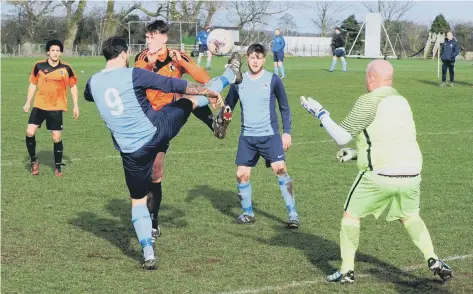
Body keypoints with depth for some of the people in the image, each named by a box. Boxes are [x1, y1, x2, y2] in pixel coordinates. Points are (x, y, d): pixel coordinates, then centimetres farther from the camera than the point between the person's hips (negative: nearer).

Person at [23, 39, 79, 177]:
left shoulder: (66, 68, -5)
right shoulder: (39, 66, -3)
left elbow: (73, 86, 6)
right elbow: (33, 84, 10)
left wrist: (75, 106, 3)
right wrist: (28, 102, 5)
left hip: (56, 108, -1)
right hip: (39, 105, 1)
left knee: (57, 138, -1)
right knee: (30, 132, -11)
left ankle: (58, 166, 18)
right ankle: (34, 160, 10)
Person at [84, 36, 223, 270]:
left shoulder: (93, 82, 0)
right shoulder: (133, 75, -13)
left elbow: (87, 96, 27)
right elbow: (173, 85, -12)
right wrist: (208, 91, -2)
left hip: (132, 152, 3)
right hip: (157, 132, -3)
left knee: (138, 201, 14)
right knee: (187, 100, 21)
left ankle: (149, 255, 7)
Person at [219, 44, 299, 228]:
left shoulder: (273, 80, -3)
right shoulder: (238, 81, 3)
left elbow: (284, 108, 5)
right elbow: (229, 105, 12)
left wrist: (287, 132, -1)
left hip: (270, 135, -3)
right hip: (247, 136, 3)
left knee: (280, 169, -16)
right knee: (241, 174, 0)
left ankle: (293, 214, -8)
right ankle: (248, 213, 20)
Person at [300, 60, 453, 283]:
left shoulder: (369, 101, -7)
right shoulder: (402, 101, 16)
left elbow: (341, 136, -8)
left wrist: (320, 114, 4)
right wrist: (356, 153, 28)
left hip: (380, 174, -6)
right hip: (411, 173, 6)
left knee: (351, 215, 12)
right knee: (410, 216, 27)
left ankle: (347, 270, 11)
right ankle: (433, 260, 12)